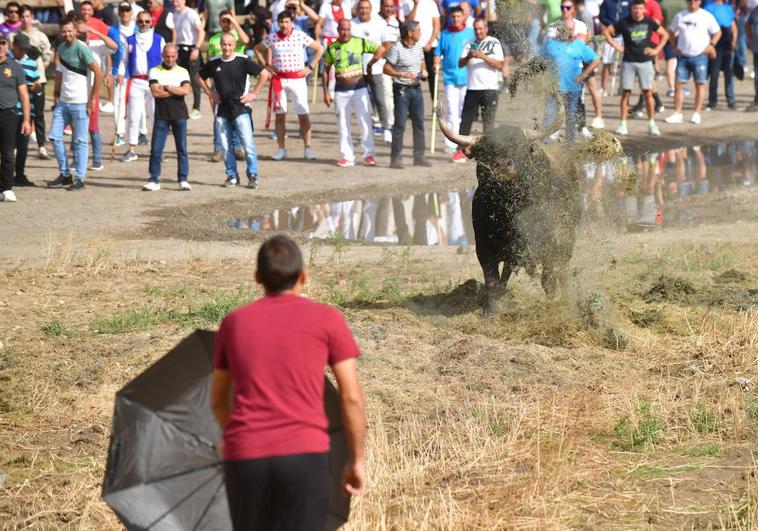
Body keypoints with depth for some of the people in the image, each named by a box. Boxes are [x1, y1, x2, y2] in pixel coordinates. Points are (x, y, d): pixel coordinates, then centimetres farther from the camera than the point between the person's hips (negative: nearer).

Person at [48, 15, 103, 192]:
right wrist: (56, 94, 12)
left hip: (79, 103, -7)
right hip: (63, 102, 7)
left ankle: (79, 179, 5)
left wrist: (92, 99, -15)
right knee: (55, 137, 6)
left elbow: (98, 73, -17)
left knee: (80, 141, -1)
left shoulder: (81, 48, -13)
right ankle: (65, 175, 16)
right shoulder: (61, 48, 10)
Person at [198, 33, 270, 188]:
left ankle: (252, 175, 0)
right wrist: (209, 93, 9)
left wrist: (254, 94, -4)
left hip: (240, 109, -4)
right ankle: (232, 176, 15)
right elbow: (200, 77, 21)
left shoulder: (243, 61, -5)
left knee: (248, 143, -10)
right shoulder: (213, 64, 5)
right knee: (225, 146, 4)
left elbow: (264, 74, -2)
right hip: (222, 110, 4)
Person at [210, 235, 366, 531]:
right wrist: (357, 460, 12)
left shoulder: (234, 322, 13)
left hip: (245, 457, 3)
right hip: (304, 456, -3)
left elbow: (218, 400, 24)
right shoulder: (327, 319, 4)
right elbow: (351, 398, 1)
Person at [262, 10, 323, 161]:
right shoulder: (272, 37, 1)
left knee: (303, 114, -3)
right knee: (279, 115, 4)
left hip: (297, 79, -2)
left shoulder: (300, 36, -4)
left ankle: (308, 148, 0)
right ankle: (281, 149, 9)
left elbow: (319, 48, 4)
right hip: (279, 79, 2)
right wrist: (267, 65, 7)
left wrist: (310, 67, -1)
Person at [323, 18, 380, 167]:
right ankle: (347, 156, 11)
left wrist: (371, 63, -12)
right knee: (343, 125, 4)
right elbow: (326, 70, 9)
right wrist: (326, 92, 5)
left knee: (365, 121, -6)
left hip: (359, 88, -1)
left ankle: (368, 154, 0)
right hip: (341, 91, 1)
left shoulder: (360, 43, -1)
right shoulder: (332, 48, 2)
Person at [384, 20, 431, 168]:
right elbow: (386, 68, -14)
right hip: (401, 89, -7)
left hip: (416, 88, 7)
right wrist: (403, 75, -23)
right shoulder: (397, 48, -14)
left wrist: (424, 71, 1)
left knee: (419, 123, 9)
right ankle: (396, 158, 1)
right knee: (400, 124, -5)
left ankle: (419, 156, 17)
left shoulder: (418, 47, 7)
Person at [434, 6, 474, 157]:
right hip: (450, 77, -1)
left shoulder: (470, 33, 5)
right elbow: (438, 52, 10)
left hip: (467, 78, 1)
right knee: (452, 113, -9)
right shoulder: (445, 34, 7)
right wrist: (437, 64, -9)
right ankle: (451, 145, -12)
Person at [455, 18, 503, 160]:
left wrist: (483, 57, -16)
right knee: (466, 120, -2)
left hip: (489, 89, -3)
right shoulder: (470, 45, 14)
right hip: (472, 88, 3)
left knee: (488, 122, -2)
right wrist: (468, 57, -12)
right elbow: (460, 64, 8)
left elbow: (500, 65, -6)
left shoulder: (494, 43, 3)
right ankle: (460, 151, -1)